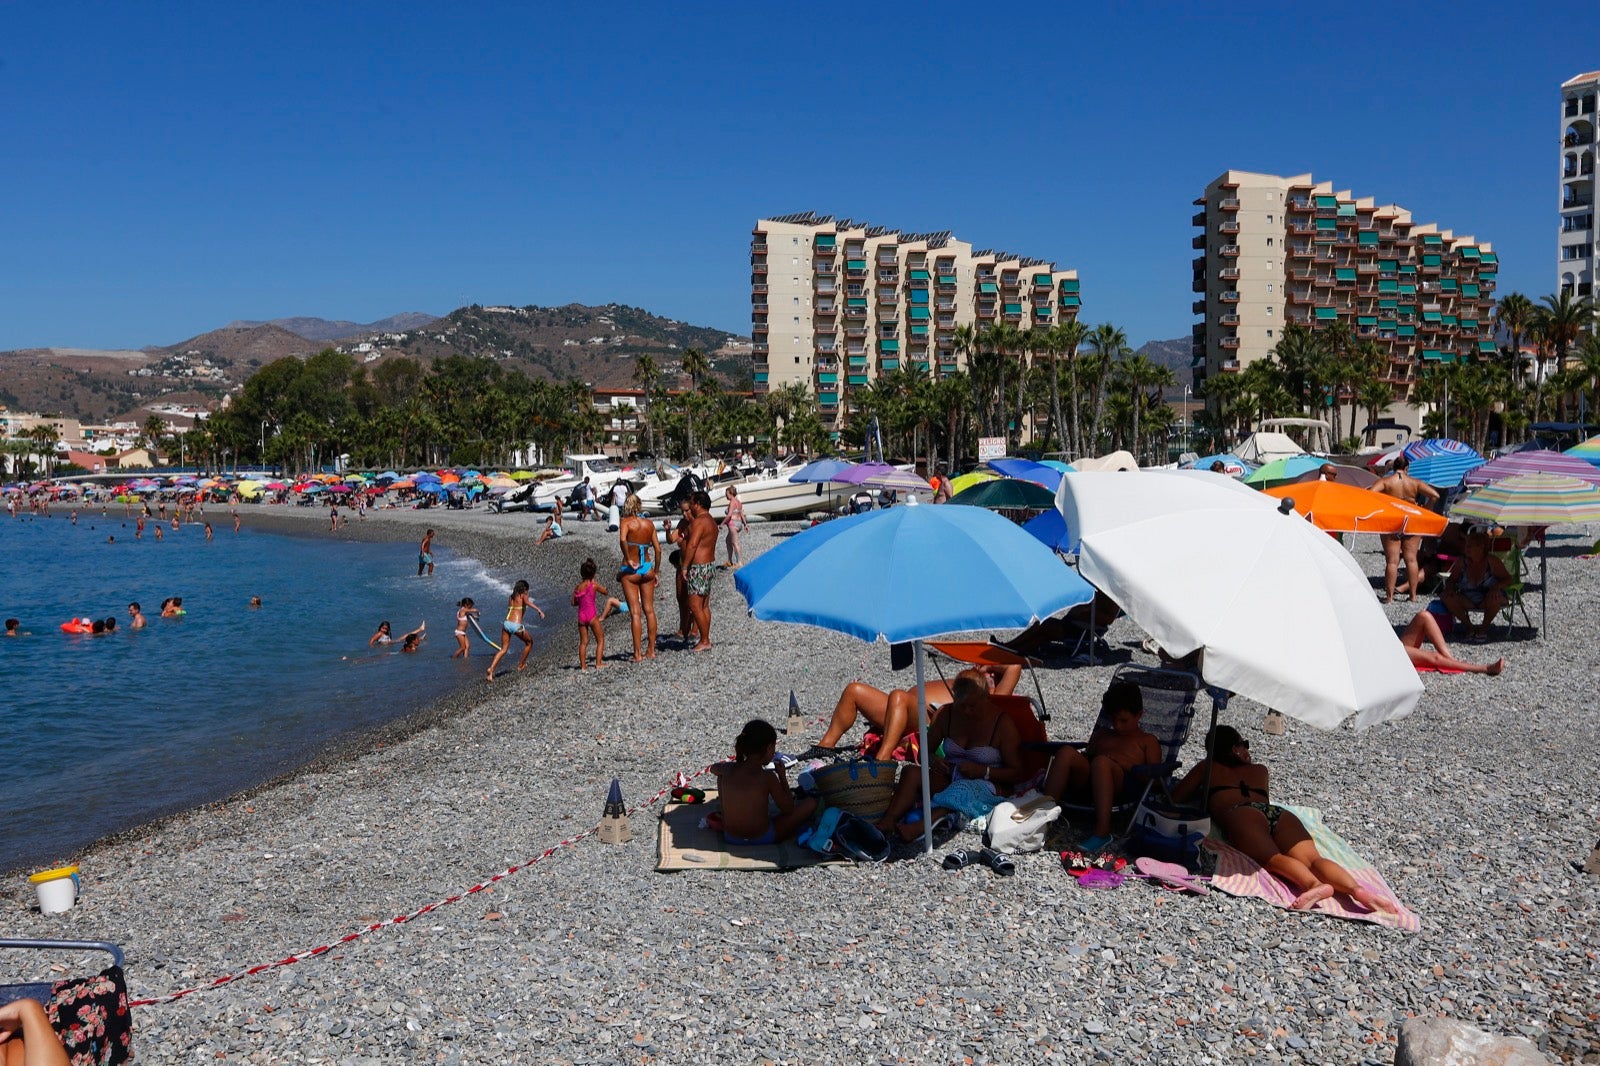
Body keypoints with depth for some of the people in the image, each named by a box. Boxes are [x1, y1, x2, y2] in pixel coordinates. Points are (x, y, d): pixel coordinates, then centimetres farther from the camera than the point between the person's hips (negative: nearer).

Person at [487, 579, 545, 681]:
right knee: (529, 642, 22)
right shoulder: (523, 596, 2)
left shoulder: (511, 597, 18)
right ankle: (521, 665, 28)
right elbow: (527, 602, -19)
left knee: (503, 649, 10)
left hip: (506, 624, 5)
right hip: (516, 625, -5)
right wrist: (539, 610, -31)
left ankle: (491, 669, -10)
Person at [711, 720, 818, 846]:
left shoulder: (727, 770, -8)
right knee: (811, 803, 0)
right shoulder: (768, 777, -21)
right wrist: (782, 775, -1)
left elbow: (714, 768, 18)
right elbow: (788, 809, -9)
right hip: (762, 839, -5)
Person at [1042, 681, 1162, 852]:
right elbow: (1087, 755, 31)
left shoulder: (1147, 741, 25)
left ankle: (1102, 831, -49)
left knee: (1101, 762, -40)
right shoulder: (1101, 735, 39)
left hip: (1121, 785, -4)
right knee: (1066, 753, -28)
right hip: (1084, 778, 4)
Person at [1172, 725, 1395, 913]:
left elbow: (1176, 798, 33)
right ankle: (1357, 889, -49)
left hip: (1242, 814, -4)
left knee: (1272, 858, -30)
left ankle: (1314, 885, -61)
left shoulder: (1207, 768, 32)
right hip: (1279, 813, 4)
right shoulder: (1259, 770, 41)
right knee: (1313, 859, -19)